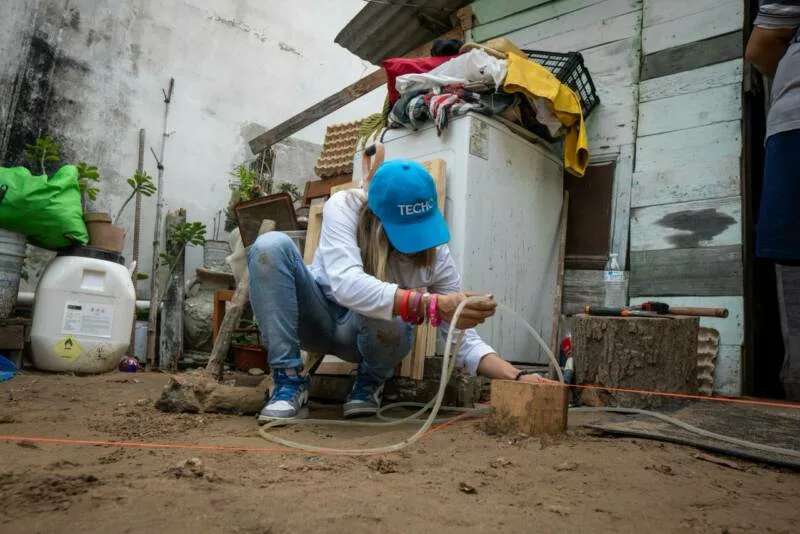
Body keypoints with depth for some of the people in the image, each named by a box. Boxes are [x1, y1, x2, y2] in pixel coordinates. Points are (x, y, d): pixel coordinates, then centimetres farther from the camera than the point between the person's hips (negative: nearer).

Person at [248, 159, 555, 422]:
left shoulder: (436, 255, -20)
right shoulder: (343, 208, -26)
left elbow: (463, 340, -19)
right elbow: (346, 285, -44)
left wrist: (516, 377, -34)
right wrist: (433, 304, -54)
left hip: (368, 333, 0)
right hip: (319, 316, 0)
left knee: (384, 312, -38)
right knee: (271, 246, -29)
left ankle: (370, 383, -2)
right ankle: (290, 384, -21)